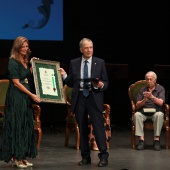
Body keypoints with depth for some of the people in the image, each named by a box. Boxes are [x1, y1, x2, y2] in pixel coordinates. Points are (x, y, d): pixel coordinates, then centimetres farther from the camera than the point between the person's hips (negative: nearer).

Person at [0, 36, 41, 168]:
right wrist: (31, 95, -15)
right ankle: (15, 157, 2)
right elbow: (16, 83, -14)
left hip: (25, 97, 8)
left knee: (26, 126, 8)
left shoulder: (26, 61, 13)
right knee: (16, 126, -3)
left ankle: (23, 156, 14)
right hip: (16, 97, -8)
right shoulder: (13, 62, -11)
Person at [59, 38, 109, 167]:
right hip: (79, 98, 2)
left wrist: (101, 85, -18)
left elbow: (106, 82, 4)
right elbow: (71, 83, 10)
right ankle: (85, 157, 15)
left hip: (94, 97, -2)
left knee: (98, 127, -6)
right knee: (82, 128, 7)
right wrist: (64, 75, -7)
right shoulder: (74, 63, 8)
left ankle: (104, 157, -3)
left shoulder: (100, 62, 4)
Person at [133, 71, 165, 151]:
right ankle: (141, 139, -33)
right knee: (137, 115, -31)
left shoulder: (160, 89, 7)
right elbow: (138, 105, 5)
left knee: (159, 115, -36)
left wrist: (152, 97, -23)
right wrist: (144, 100, -15)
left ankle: (156, 139, -32)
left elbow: (161, 103, -9)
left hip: (155, 112, -1)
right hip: (143, 112, 2)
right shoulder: (142, 90, 12)